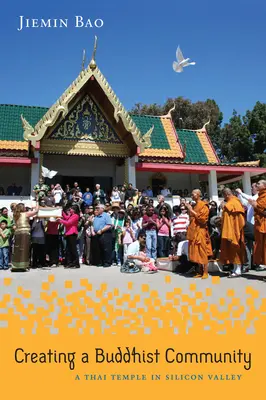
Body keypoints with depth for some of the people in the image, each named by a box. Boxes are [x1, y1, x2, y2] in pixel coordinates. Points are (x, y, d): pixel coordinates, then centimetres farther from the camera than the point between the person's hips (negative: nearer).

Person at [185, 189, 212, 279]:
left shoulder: (203, 205, -7)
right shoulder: (194, 206, 18)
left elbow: (202, 218, -16)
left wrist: (191, 210, -13)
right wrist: (189, 209, 12)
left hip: (200, 232, -8)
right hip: (194, 231, 8)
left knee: (202, 253, -6)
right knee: (197, 253, 8)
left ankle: (205, 272, -1)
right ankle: (201, 271, 13)